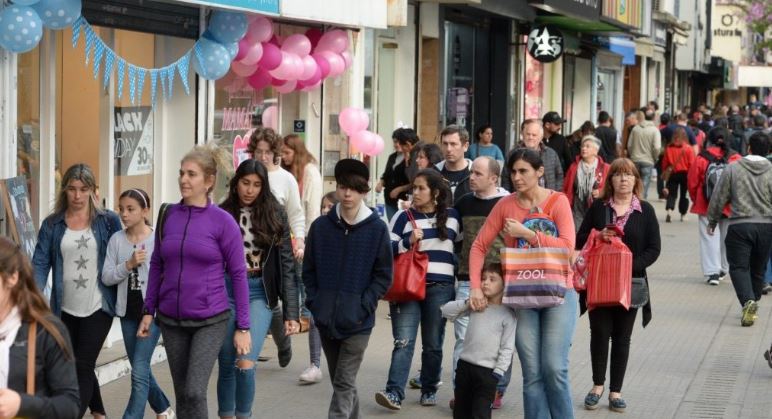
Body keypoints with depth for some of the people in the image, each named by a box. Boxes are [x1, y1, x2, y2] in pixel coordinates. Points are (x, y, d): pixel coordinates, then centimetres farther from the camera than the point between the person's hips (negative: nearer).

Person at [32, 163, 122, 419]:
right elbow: (40, 263, -3)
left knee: (83, 366, -7)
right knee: (79, 366, 16)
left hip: (98, 307, -3)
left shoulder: (108, 221, -2)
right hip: (66, 309, 3)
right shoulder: (52, 225, 3)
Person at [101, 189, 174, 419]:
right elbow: (106, 277, -1)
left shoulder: (158, 239, -8)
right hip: (128, 311, 5)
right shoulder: (117, 239, 3)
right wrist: (129, 264, -17)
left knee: (139, 370, -11)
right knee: (141, 369, 15)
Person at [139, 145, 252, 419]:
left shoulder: (222, 221, -8)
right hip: (171, 321, 4)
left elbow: (238, 274, -6)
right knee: (182, 394, 11)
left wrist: (243, 327, -7)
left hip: (210, 321, -4)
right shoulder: (169, 216, 2)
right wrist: (148, 311, 8)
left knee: (194, 392, -14)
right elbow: (156, 265, 11)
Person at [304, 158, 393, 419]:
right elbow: (309, 270, 8)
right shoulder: (321, 226, 2)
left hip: (357, 321, -4)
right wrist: (315, 303, -3)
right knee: (339, 381, 15)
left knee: (344, 383, -6)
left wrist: (363, 306, -11)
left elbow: (383, 275, -3)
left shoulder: (377, 229, -6)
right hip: (326, 319, 4)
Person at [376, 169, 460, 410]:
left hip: (440, 287, 2)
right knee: (404, 341, -11)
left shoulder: (451, 216, 11)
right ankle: (394, 393, -18)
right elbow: (387, 249, 1)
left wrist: (456, 272, 17)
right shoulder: (404, 217, 6)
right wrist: (408, 241, -14)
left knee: (433, 343, 8)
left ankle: (429, 390, 21)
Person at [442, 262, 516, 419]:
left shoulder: (507, 314, -7)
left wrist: (498, 373, -12)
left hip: (487, 371, -5)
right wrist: (467, 303, -8)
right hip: (464, 365, 5)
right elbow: (446, 311, 6)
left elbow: (507, 348, -9)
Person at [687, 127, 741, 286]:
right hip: (730, 206, 2)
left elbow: (692, 182, -4)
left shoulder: (701, 158, -9)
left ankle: (712, 272, -5)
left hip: (706, 205, -2)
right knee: (726, 237, 16)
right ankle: (723, 269, 27)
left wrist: (696, 200, 12)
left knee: (709, 237, 2)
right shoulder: (736, 159, -5)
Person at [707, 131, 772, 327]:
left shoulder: (733, 168, -3)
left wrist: (712, 221, 14)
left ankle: (748, 301, -23)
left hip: (739, 225, -2)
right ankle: (752, 305, 25)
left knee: (739, 267, 0)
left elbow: (719, 198, 1)